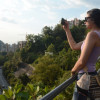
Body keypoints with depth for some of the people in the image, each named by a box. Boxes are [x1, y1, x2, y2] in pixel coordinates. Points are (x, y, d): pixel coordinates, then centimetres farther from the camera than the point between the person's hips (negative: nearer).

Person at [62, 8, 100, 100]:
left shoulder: (92, 34, -18)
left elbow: (82, 61, -24)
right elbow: (74, 46, 21)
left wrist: (73, 71, -4)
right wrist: (67, 30, 22)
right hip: (91, 74, 10)